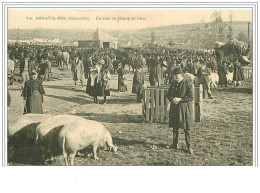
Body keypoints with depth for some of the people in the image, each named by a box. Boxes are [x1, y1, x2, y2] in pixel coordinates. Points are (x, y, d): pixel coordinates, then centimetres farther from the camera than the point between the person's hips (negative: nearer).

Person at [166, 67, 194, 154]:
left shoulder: (188, 84, -8)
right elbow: (168, 95, 12)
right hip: (174, 108, 5)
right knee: (175, 127, 12)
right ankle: (174, 144, 25)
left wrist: (180, 99, -19)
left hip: (185, 108, -5)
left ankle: (189, 146, 7)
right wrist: (172, 99, -11)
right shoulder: (173, 83, 8)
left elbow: (191, 97, -12)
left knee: (186, 128, -1)